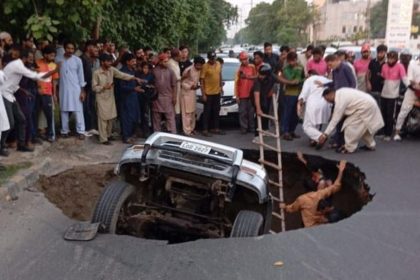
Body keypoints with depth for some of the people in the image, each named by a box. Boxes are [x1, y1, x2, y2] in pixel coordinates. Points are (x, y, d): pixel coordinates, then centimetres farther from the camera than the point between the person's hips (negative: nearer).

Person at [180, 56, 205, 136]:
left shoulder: (199, 70, 2)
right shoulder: (188, 70, -20)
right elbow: (182, 82, -15)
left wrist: (197, 85, -2)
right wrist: (190, 87, -21)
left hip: (193, 92, 8)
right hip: (186, 92, -8)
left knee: (193, 112, 14)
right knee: (187, 112, -6)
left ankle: (191, 128, 25)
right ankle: (187, 131, -3)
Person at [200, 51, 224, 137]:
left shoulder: (218, 64, 4)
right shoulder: (205, 66, -14)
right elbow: (201, 80, -12)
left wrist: (221, 87, 14)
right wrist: (203, 94, -14)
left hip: (217, 92, 6)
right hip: (208, 93, -6)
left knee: (216, 111, 13)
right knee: (207, 112, -1)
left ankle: (215, 128, 24)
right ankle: (205, 130, 6)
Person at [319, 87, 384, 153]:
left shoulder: (340, 99, -20)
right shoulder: (340, 93, 8)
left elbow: (335, 118, -19)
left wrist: (325, 134, -17)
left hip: (366, 107, -10)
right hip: (369, 104, 10)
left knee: (350, 125, -8)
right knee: (364, 126, 23)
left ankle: (349, 148, 0)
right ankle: (371, 145, 34)